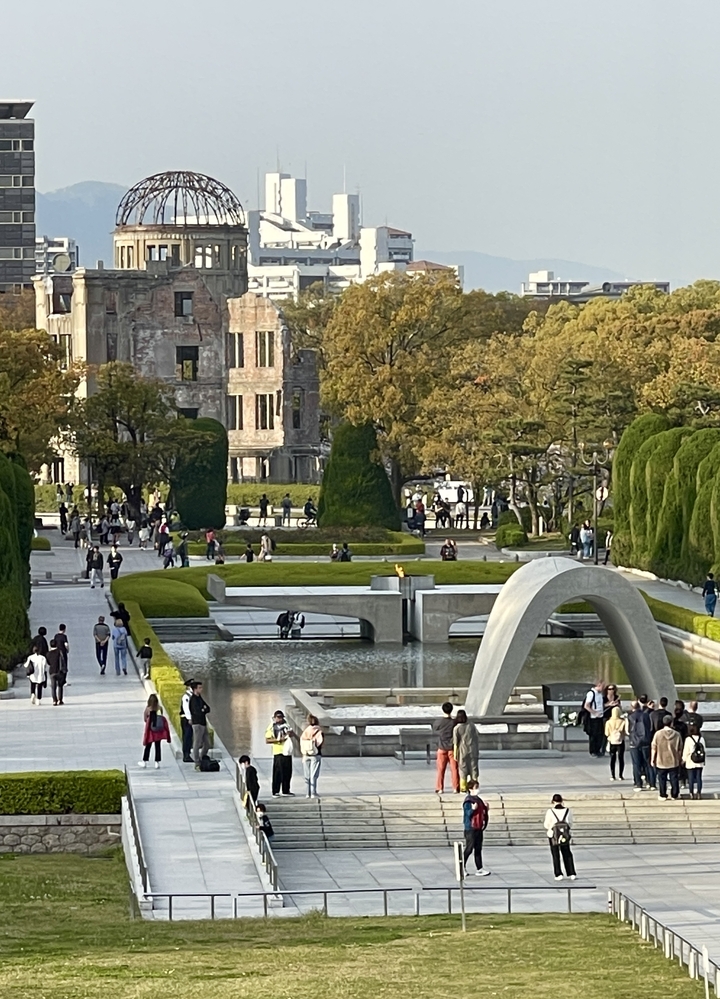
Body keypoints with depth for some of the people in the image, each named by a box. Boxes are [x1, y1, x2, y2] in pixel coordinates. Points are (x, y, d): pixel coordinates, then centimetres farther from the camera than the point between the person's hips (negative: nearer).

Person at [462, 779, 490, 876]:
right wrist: (472, 809, -33)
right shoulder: (468, 801, -13)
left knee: (478, 849, 10)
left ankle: (479, 869, 13)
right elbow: (467, 814, -18)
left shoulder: (478, 800, 12)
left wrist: (486, 809, 5)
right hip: (470, 829, -8)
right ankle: (462, 867, 6)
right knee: (469, 849, -4)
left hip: (478, 828, 8)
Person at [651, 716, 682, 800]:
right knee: (674, 779, 11)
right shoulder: (677, 735, -6)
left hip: (661, 762, -1)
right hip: (674, 761, 1)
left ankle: (663, 795, 11)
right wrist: (679, 758, 17)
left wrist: (652, 759, 5)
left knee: (662, 779, 9)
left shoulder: (658, 734, -12)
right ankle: (675, 795, 16)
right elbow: (680, 749, 3)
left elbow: (654, 748, -6)